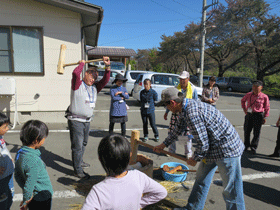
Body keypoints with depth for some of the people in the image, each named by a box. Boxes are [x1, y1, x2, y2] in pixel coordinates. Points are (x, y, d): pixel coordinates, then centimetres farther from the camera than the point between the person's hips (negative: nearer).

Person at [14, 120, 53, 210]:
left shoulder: (20, 153, -4)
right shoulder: (34, 161, -32)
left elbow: (17, 176, 6)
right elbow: (30, 183, -24)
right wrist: (25, 201, -10)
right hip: (42, 199, -8)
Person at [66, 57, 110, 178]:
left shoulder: (95, 87, 11)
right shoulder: (78, 85, -7)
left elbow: (105, 80, 2)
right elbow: (75, 73, -25)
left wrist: (107, 66, -9)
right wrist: (82, 64, -7)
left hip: (87, 120, 7)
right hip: (75, 120, -7)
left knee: (84, 143, 22)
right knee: (77, 146, -3)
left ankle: (79, 162, 43)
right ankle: (77, 171, 6)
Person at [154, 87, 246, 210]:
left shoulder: (192, 114, -30)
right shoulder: (186, 106, 3)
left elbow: (203, 144, -25)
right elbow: (178, 129, 20)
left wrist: (195, 159, -5)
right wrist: (164, 145, 28)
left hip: (227, 149, -11)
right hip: (213, 149, 11)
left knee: (231, 190, 3)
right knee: (201, 180, 20)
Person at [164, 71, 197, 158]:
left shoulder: (193, 90, 1)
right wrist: (166, 112, 16)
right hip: (176, 114, 2)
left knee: (188, 134, 3)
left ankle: (188, 153, 19)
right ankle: (171, 150, 22)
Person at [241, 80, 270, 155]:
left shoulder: (264, 97, -6)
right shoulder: (248, 95, 2)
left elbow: (267, 108, 0)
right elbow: (243, 101, 21)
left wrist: (265, 117, -4)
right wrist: (245, 109, 12)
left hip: (258, 115, -3)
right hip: (249, 115, 3)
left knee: (256, 132, 2)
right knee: (247, 131, 12)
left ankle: (253, 147, 17)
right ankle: (246, 145, 30)